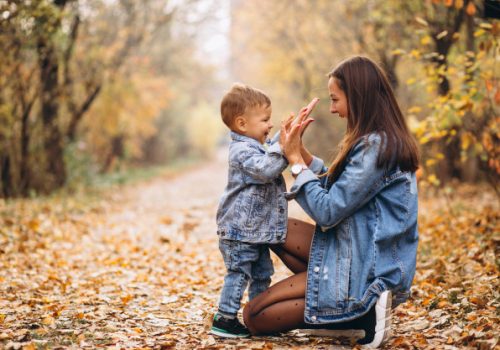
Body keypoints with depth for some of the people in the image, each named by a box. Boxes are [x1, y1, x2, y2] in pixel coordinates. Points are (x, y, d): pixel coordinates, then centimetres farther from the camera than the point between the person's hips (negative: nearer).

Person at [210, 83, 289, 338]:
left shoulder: (261, 146, 13)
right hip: (240, 230, -10)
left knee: (262, 274, 16)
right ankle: (224, 319, 1)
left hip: (258, 229, 10)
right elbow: (265, 169, -33)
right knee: (238, 273, -6)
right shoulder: (242, 150, -19)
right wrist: (282, 145, -34)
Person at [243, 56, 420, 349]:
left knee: (254, 317, -4)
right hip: (361, 252, 10)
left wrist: (295, 160, -11)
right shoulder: (387, 140, 9)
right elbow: (338, 189, 14)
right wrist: (301, 151, 6)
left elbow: (327, 211, -21)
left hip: (365, 268, -10)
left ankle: (363, 314, -7)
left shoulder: (376, 146, -22)